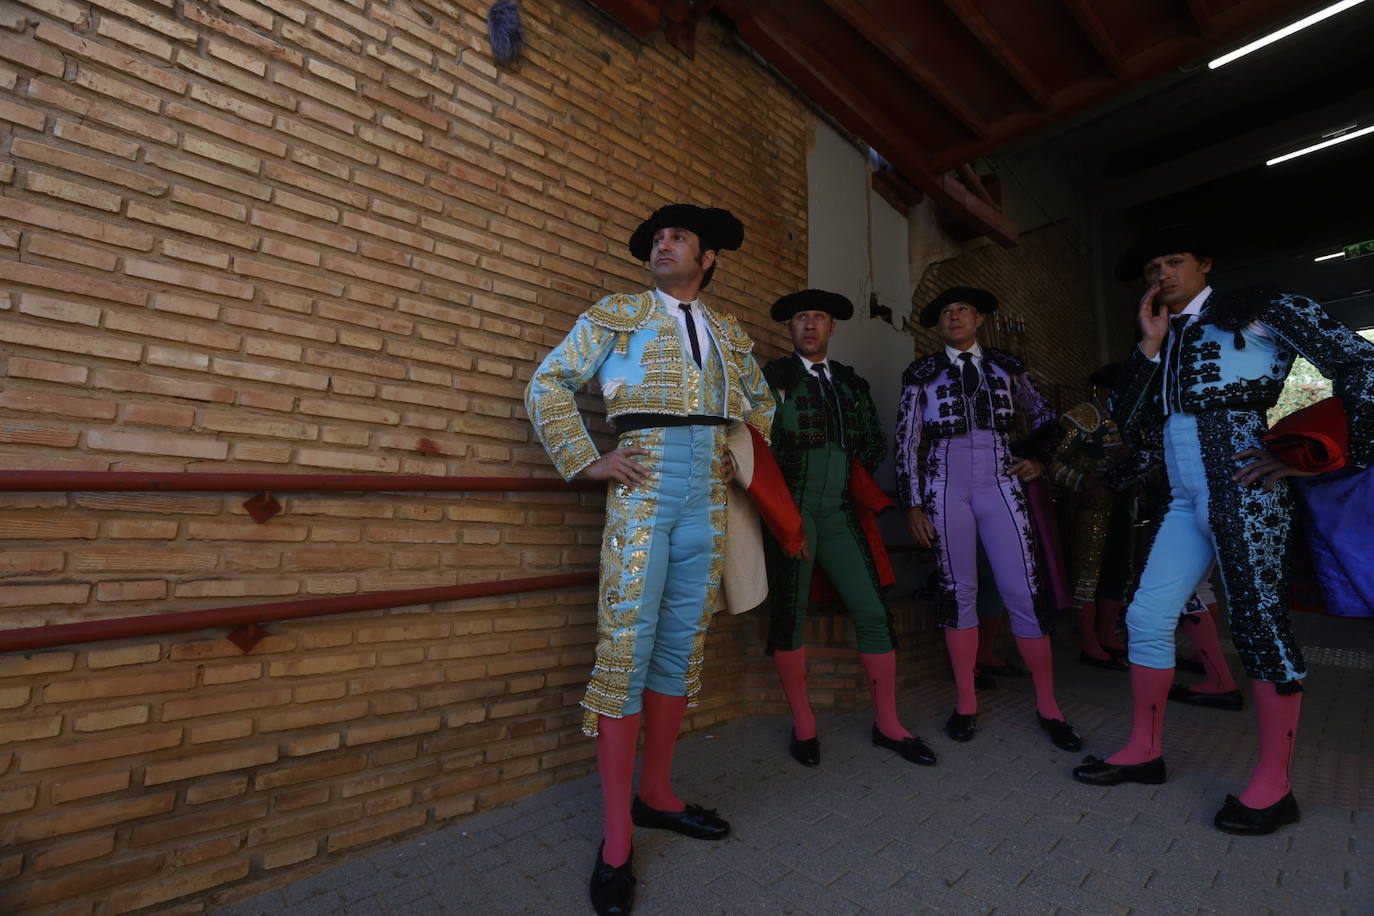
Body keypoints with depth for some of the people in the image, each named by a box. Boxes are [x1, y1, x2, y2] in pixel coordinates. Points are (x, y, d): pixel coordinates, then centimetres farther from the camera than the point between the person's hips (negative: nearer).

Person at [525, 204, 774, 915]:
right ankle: (617, 839, 9)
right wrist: (587, 461, -5)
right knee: (626, 647, -5)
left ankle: (656, 794, 27)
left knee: (682, 646, 9)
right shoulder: (616, 315, 9)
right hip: (643, 488, -4)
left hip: (708, 496, 4)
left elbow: (760, 401, 32)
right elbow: (547, 384, 5)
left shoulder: (729, 331, 20)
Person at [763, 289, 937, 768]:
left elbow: (874, 442, 21)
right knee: (789, 613, 0)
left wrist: (853, 480, 7)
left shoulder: (852, 383, 17)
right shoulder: (773, 377, 4)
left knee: (873, 610, 1)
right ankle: (803, 724, 17)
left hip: (839, 513, 4)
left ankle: (887, 723, 17)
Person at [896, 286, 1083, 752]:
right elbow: (906, 442, 2)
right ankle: (966, 703, 15)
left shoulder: (1007, 366, 12)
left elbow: (1045, 416, 24)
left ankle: (1047, 705, 15)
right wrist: (912, 504, -4)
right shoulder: (921, 372, 6)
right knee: (957, 591, 3)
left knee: (1025, 591, -2)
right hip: (945, 487, -1)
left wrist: (1041, 459, 8)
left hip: (1000, 484, 1)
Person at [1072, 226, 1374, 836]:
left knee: (1259, 623, -2)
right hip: (1186, 500, 7)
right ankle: (1145, 751, 16)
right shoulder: (1167, 341, 19)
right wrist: (1151, 344, 5)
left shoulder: (1259, 309, 4)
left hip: (1240, 484, -6)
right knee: (1148, 616, 4)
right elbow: (1129, 418, 9)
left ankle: (1273, 784, 12)